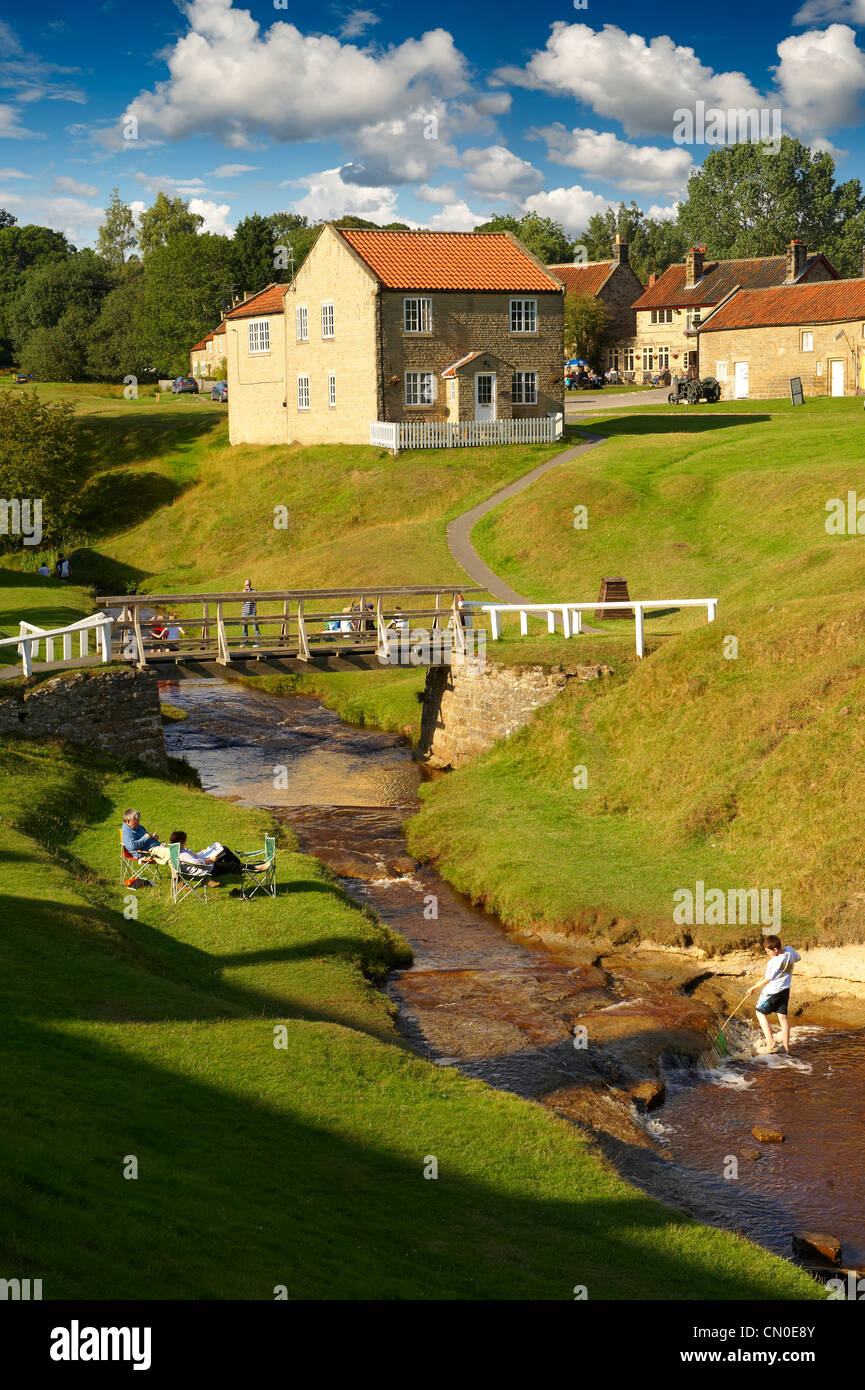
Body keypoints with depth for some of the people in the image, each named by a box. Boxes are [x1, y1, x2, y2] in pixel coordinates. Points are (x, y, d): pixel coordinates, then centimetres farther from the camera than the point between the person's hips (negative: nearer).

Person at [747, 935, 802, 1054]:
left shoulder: (773, 962, -26)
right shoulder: (789, 950, -8)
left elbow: (767, 980, -14)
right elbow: (798, 958, 16)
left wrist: (753, 988, -1)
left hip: (772, 991, -7)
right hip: (785, 989, 7)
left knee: (761, 1013, 9)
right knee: (783, 1016, 12)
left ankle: (771, 1043, 0)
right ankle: (786, 1045, 11)